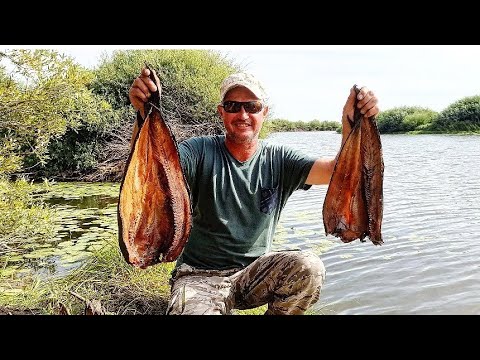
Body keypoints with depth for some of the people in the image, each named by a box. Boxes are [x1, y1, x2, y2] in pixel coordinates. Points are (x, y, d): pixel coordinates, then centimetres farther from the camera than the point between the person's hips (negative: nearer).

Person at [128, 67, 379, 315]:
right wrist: (144, 113, -45)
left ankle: (277, 312, 5)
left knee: (309, 268, -25)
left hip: (255, 272, 2)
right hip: (199, 276, -2)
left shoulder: (278, 160, -3)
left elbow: (337, 171, -15)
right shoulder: (201, 151, -9)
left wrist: (351, 123, -34)